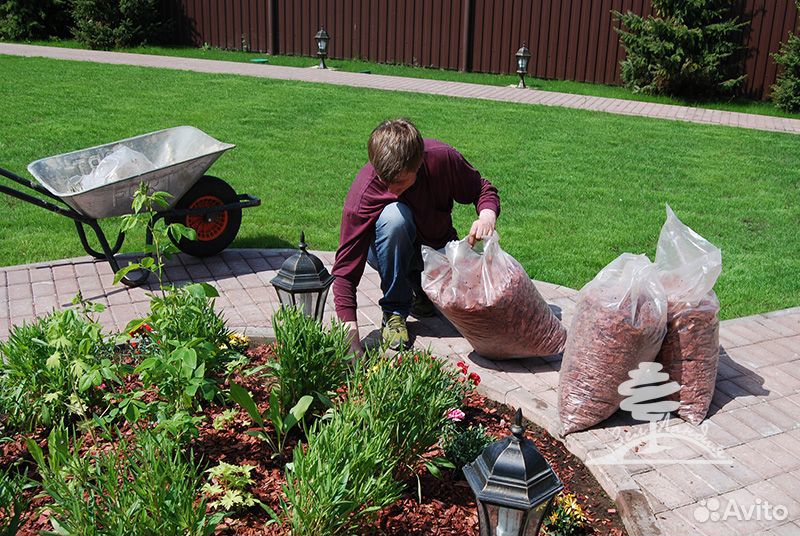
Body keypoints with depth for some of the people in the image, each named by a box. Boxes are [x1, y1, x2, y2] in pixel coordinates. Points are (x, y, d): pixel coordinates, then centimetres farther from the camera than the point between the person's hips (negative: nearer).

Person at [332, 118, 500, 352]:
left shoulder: (442, 157, -25)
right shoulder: (362, 195, -31)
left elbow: (483, 190, -7)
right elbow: (345, 269, -31)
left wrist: (487, 216, -31)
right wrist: (352, 337, -41)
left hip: (439, 245, 2)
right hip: (391, 251, -2)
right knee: (393, 216, -37)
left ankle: (420, 289, 8)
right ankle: (394, 312, -19)